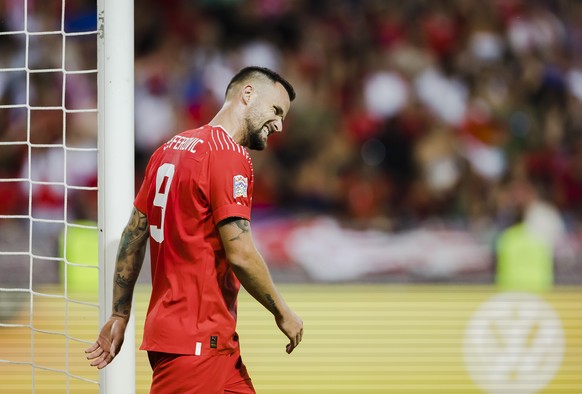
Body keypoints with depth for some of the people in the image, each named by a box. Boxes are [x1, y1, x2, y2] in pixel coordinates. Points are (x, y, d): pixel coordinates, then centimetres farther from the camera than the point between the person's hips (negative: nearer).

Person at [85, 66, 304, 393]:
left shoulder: (172, 148, 13)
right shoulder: (229, 157, -13)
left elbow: (133, 235, 16)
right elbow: (240, 254, -19)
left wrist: (120, 315, 19)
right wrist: (282, 312, -6)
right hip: (198, 340, -10)